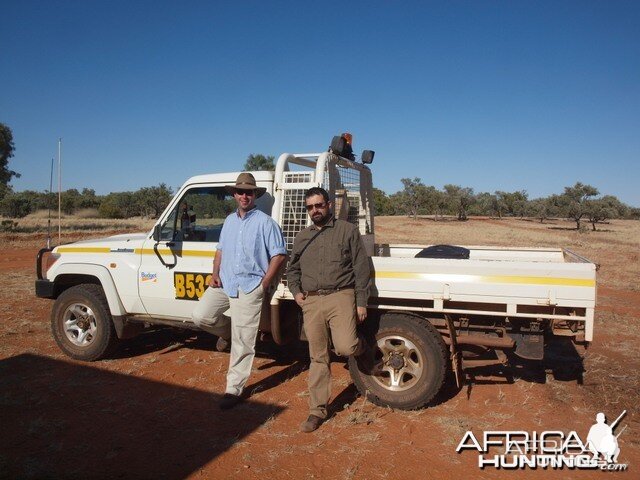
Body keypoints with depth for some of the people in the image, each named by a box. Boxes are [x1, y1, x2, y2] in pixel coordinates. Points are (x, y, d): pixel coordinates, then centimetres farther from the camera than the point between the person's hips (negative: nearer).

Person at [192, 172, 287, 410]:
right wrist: (215, 274, 5)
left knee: (242, 343, 0)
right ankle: (228, 328, 21)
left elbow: (279, 254, -8)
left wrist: (264, 284, -13)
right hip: (224, 283, 6)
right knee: (200, 316, -8)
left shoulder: (264, 222, -5)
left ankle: (234, 389, 12)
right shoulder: (229, 220, 15)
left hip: (249, 287, -5)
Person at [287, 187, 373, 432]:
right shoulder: (302, 237, 16)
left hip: (341, 297, -3)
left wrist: (361, 302, -5)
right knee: (318, 358, 7)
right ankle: (317, 410, 19)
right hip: (311, 302, 4)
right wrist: (296, 291, 6)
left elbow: (361, 268, 1)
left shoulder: (347, 230, 3)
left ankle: (363, 349, 17)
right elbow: (292, 269, 25)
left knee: (345, 347, -20)